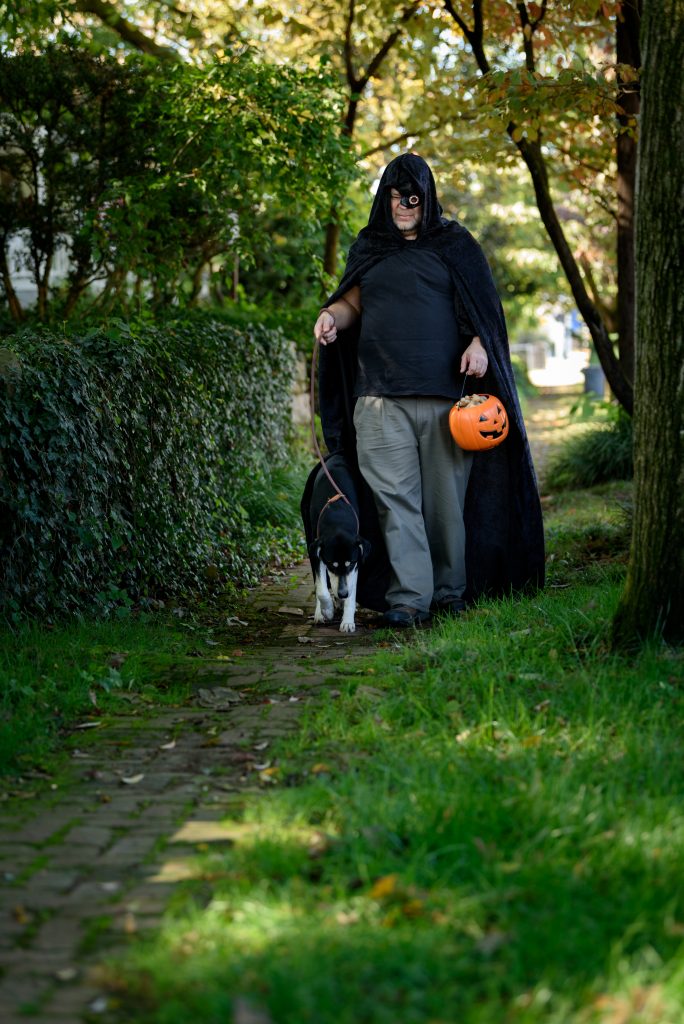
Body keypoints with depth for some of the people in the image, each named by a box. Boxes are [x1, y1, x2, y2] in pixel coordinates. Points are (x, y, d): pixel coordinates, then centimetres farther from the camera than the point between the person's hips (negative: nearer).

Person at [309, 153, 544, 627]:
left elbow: (483, 304, 7)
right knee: (395, 495, -8)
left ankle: (449, 588, 13)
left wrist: (479, 343, -11)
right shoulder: (368, 247, 17)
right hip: (380, 392, 2)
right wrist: (332, 315, -2)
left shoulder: (454, 244, 10)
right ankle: (409, 596, -9)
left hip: (443, 390, -1)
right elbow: (354, 302, 20)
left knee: (445, 493, 1)